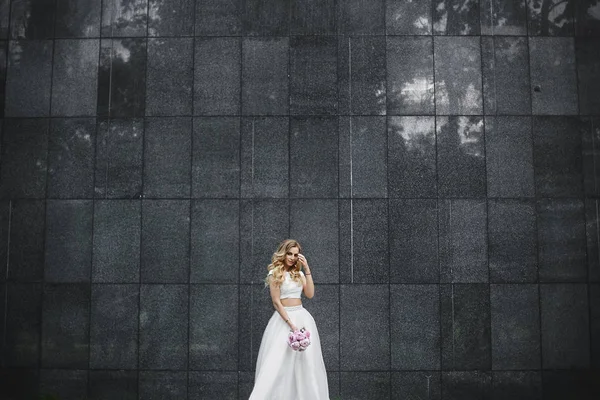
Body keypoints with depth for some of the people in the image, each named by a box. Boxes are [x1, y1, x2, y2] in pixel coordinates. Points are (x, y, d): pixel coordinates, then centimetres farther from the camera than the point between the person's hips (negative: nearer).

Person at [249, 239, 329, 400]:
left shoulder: (299, 273, 12)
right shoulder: (275, 273, -5)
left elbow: (310, 294, -1)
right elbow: (276, 302, -10)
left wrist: (307, 269, -5)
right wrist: (290, 324, -17)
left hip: (302, 317, 6)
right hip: (283, 318, -5)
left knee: (306, 361, 5)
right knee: (277, 361, -10)